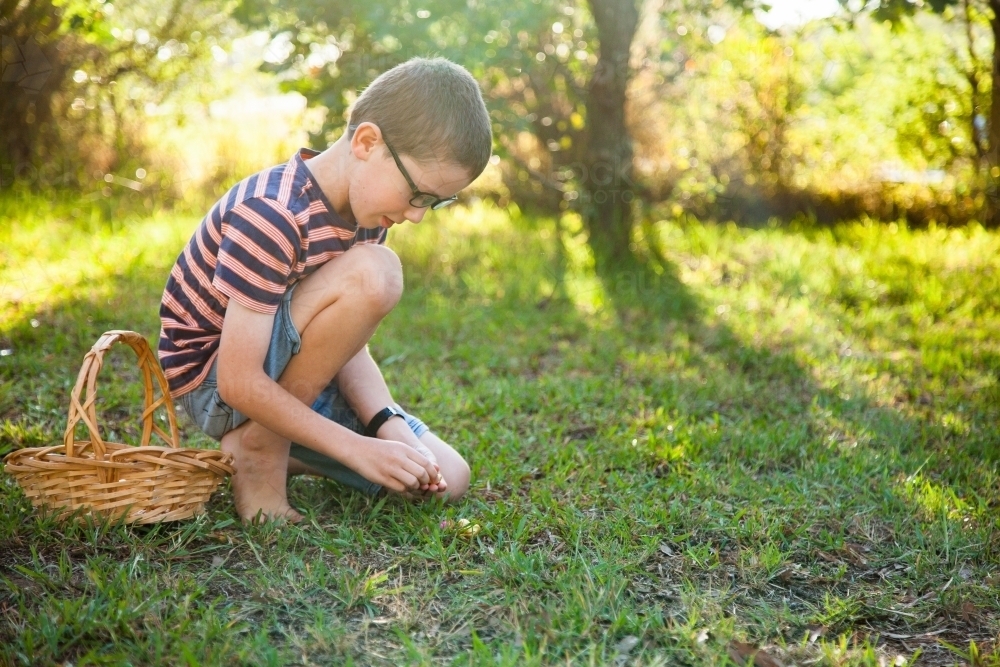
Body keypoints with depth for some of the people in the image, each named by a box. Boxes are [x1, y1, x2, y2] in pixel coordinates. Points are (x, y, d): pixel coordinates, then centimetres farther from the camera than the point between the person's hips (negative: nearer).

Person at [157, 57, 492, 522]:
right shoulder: (271, 217, -28)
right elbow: (240, 383, -29)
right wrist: (358, 448, -29)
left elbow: (344, 338, -2)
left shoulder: (366, 206, -2)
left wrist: (389, 427, -17)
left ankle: (271, 447, 11)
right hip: (213, 381, -8)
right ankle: (259, 454, -16)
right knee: (371, 273, -31)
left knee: (446, 478, -1)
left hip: (287, 381, 8)